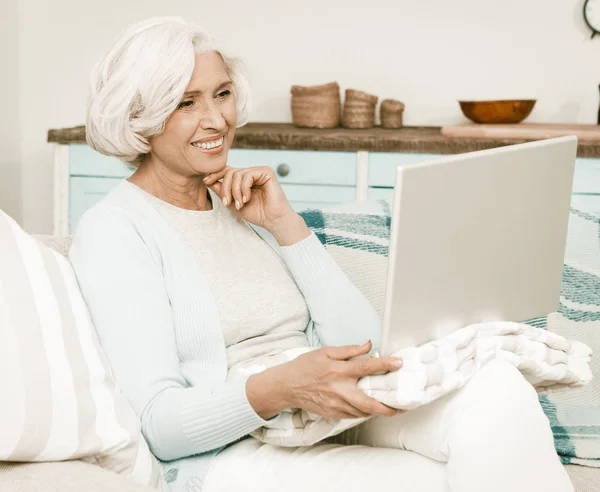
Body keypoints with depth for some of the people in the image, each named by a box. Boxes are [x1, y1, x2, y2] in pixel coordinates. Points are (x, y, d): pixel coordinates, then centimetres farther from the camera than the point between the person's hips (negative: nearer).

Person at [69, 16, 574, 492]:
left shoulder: (242, 207, 19)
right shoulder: (113, 231, -1)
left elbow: (359, 340, 9)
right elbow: (160, 424, -11)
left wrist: (283, 221, 2)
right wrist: (280, 388, -29)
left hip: (332, 424, 6)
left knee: (495, 390, -24)